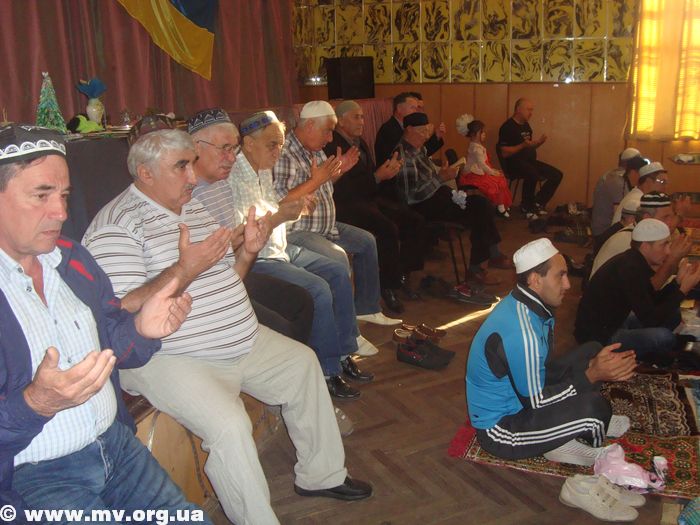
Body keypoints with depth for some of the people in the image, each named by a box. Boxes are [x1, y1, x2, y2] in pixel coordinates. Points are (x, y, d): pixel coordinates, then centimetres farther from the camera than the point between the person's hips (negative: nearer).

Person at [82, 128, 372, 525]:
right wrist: (185, 269, -29)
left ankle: (321, 475, 26)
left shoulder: (197, 206, 12)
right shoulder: (118, 225, -15)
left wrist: (248, 253, -1)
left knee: (303, 362, 12)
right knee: (230, 425, -29)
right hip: (169, 358, -9)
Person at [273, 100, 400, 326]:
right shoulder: (284, 153, -20)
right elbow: (280, 202, -29)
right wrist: (316, 180, -27)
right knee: (338, 258, -30)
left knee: (367, 241, 15)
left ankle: (366, 308, 23)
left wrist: (338, 171, 7)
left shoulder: (315, 150, 10)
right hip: (295, 232, -10)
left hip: (323, 226, 11)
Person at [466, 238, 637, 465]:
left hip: (518, 398, 9)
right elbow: (534, 402, -24)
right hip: (499, 428, -9)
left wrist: (593, 366, -7)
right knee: (593, 407, -27)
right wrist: (593, 376, -19)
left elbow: (544, 368, 7)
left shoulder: (530, 307, -3)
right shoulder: (520, 332, -33)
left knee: (592, 352, 8)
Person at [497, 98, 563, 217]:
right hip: (514, 164, -9)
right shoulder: (508, 127, -11)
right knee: (533, 174, -38)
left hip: (530, 162, 9)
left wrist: (538, 142, 4)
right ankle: (527, 207, -16)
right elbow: (504, 153, -18)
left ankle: (537, 203, 3)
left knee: (557, 175, -2)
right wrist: (523, 145, -26)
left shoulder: (526, 125, 16)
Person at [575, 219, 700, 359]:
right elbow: (651, 319, -23)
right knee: (664, 337, -26)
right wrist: (683, 289, -17)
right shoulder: (630, 269, -26)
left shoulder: (635, 261, 4)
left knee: (673, 314, 13)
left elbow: (653, 302, 12)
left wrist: (678, 280, 1)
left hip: (615, 322, 10)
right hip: (598, 336, -10)